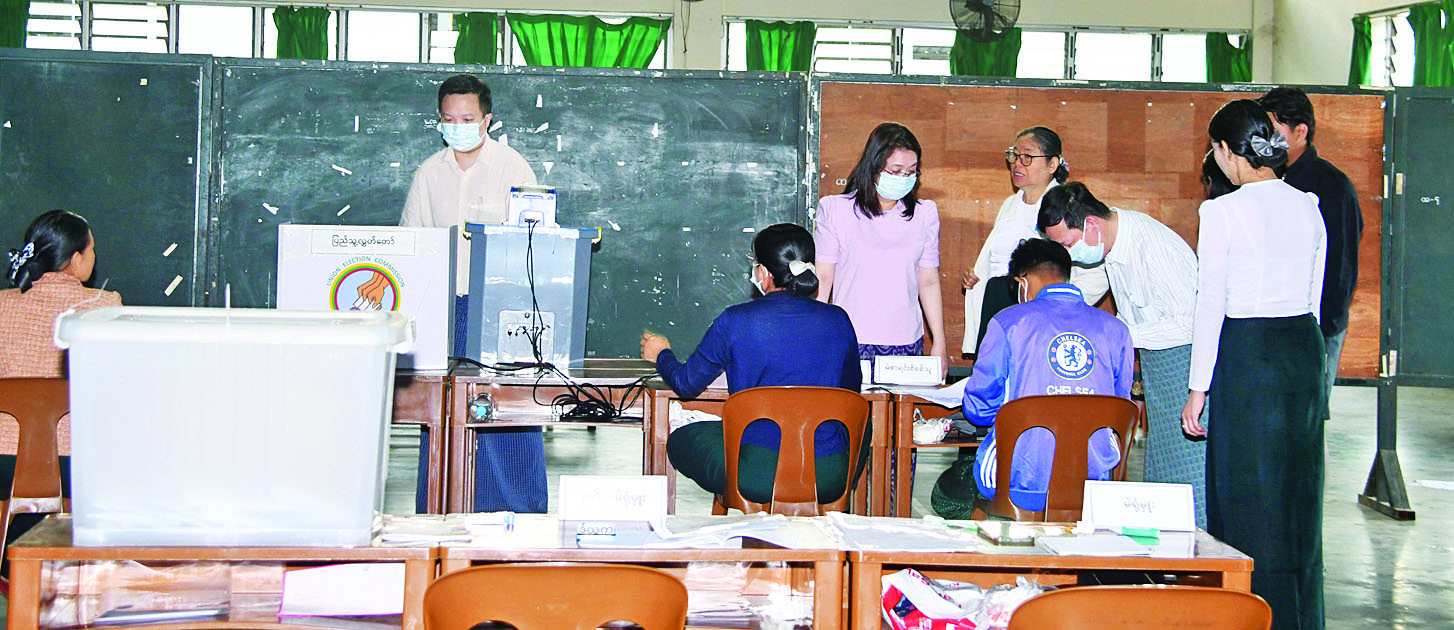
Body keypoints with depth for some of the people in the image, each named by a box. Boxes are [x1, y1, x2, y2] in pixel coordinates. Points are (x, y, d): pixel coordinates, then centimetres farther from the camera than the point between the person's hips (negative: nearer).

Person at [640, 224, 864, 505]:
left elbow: (687, 384, 8)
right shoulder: (838, 320, 1)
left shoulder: (735, 321, -7)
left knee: (679, 439, 26)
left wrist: (662, 355, 31)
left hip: (758, 479, -2)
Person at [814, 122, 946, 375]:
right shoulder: (836, 210, 1)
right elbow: (822, 280, 2)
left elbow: (929, 282, 13)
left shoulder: (924, 214, 9)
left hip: (907, 345, 2)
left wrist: (939, 343, 11)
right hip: (850, 345, -2)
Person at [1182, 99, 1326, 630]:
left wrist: (1198, 388, -5)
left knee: (1248, 493, 3)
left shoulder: (1223, 211, -11)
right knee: (1298, 493, 15)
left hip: (1248, 353, -6)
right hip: (1306, 348, 6)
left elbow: (1211, 304, -10)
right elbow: (1314, 295, 12)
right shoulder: (1308, 206, 7)